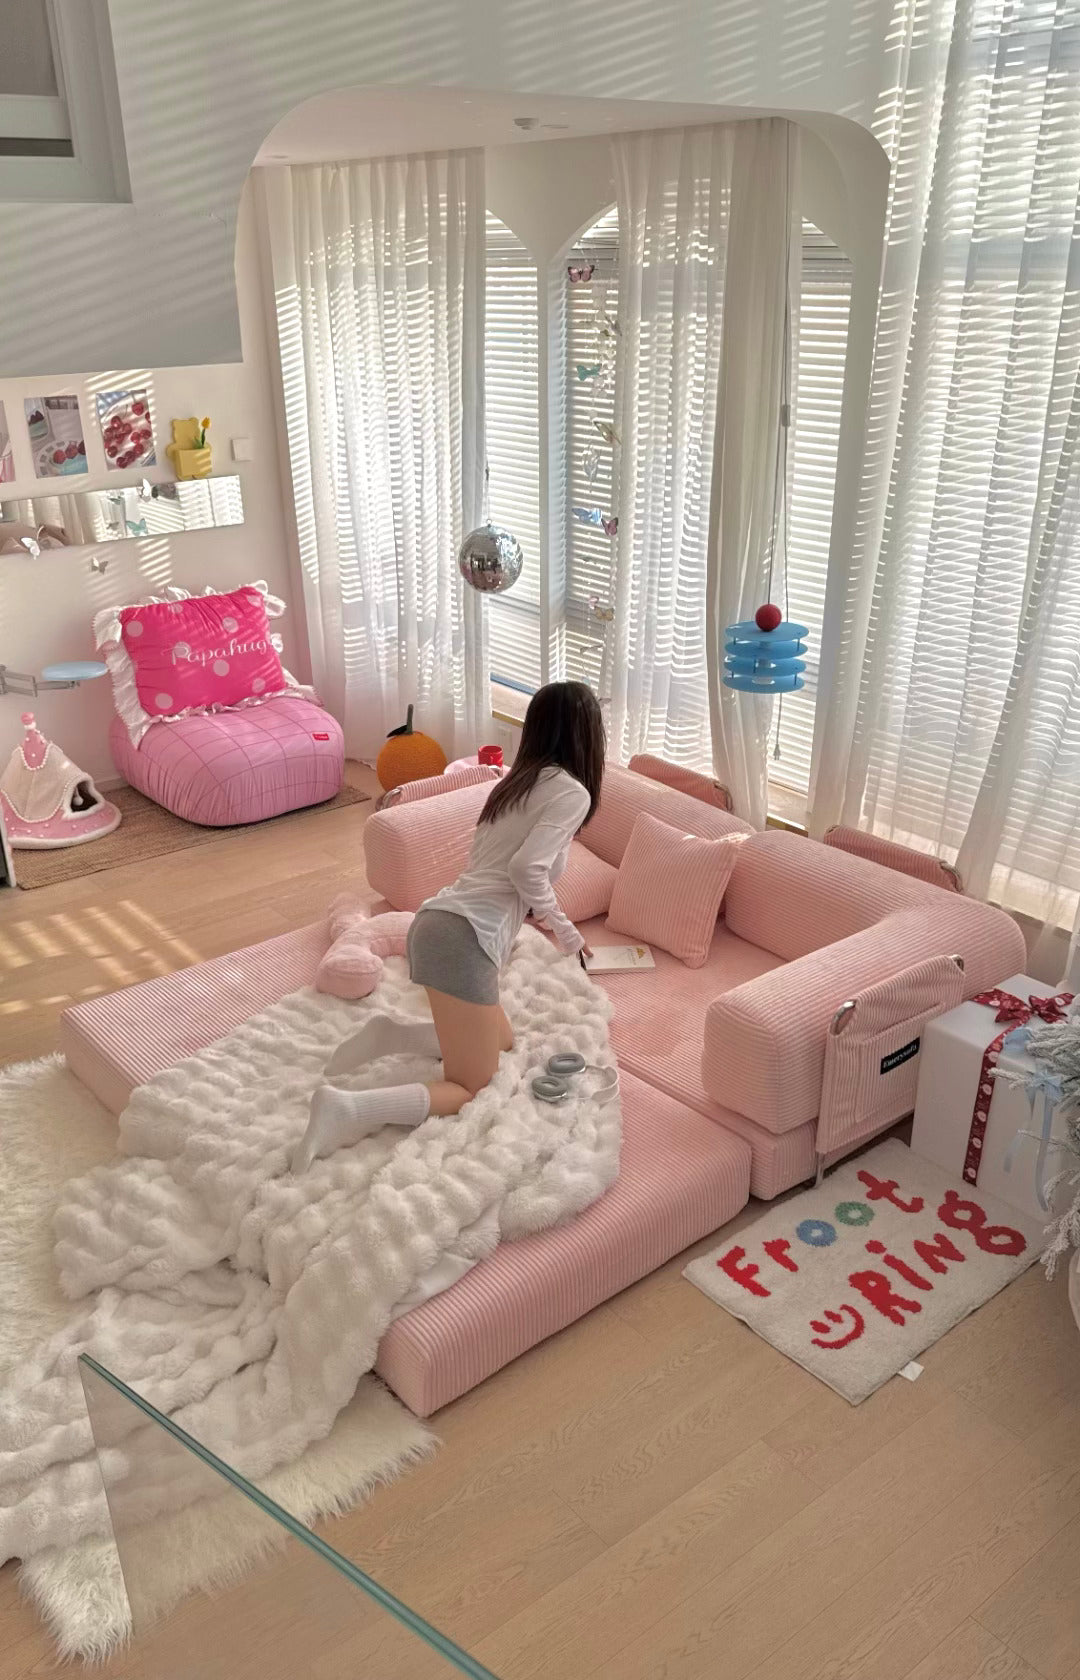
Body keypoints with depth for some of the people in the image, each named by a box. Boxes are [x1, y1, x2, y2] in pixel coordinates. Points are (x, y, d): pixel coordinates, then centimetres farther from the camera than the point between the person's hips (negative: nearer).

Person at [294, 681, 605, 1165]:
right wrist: (565, 930, 0)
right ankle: (351, 1109, -23)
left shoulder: (519, 781, 22)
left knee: (501, 1042, 25)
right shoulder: (573, 792, -4)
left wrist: (541, 913, 45)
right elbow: (527, 869, -17)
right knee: (470, 1088, -4)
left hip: (436, 921, 9)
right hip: (463, 937, -9)